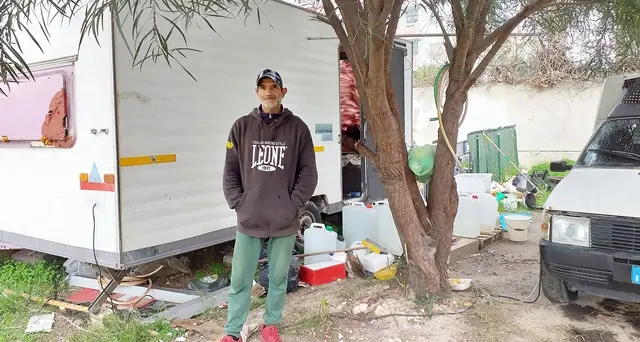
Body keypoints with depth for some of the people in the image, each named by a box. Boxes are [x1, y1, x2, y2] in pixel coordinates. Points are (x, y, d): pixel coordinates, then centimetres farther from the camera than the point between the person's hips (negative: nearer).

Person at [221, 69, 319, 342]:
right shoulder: (242, 126, 3)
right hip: (249, 220, 0)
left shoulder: (297, 128, 2)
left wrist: (293, 204, -7)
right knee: (240, 280, 7)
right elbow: (230, 171, 5)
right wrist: (239, 204, -5)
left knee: (279, 277, 13)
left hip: (285, 222, 0)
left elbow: (308, 173, 2)